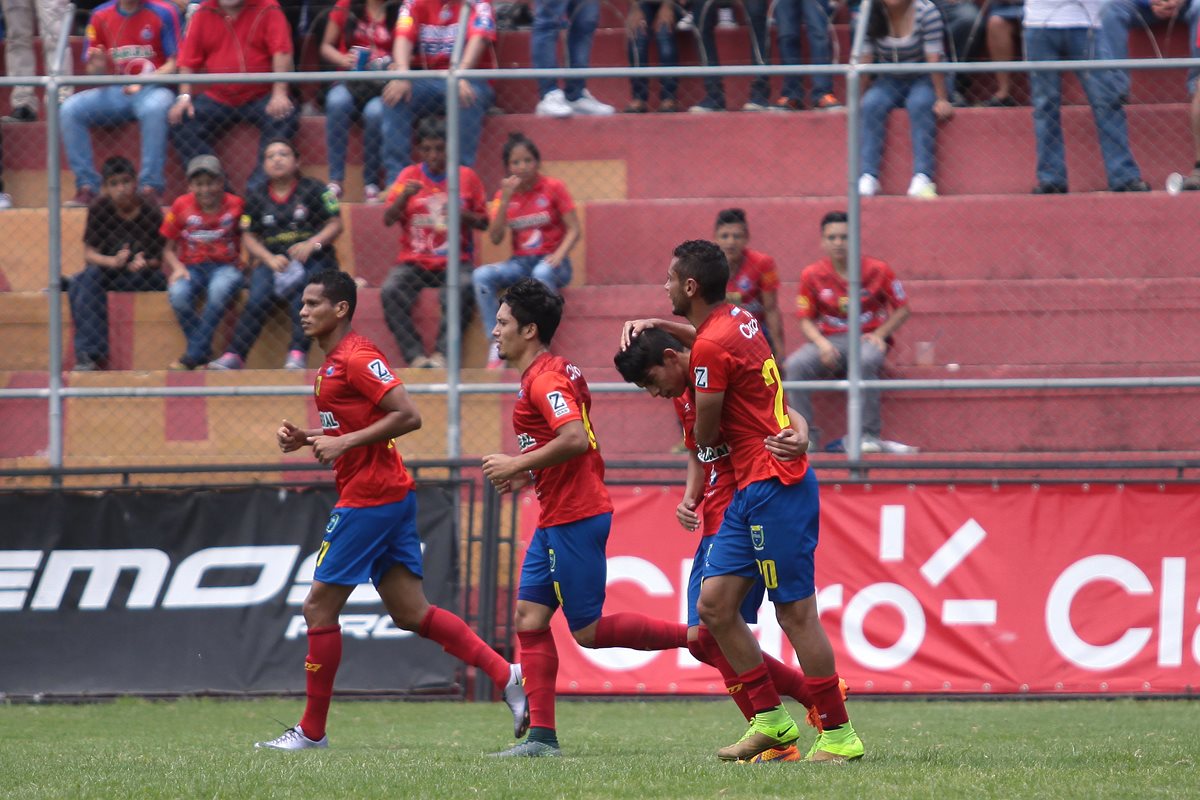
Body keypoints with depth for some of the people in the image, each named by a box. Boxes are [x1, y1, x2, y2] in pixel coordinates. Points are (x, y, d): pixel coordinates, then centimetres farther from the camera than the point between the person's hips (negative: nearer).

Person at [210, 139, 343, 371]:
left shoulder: (313, 189, 7)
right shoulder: (257, 197, 14)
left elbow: (335, 225, 3)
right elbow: (249, 237, 11)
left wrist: (312, 244, -16)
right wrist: (270, 259, -8)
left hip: (313, 260, -2)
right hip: (273, 261, 2)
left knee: (300, 293, -34)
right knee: (258, 297, -27)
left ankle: (298, 354, -43)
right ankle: (234, 356, -38)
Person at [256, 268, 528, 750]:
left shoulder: (356, 357, -13)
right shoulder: (333, 362, 18)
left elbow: (408, 416, -21)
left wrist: (344, 442, -21)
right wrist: (304, 438, 11)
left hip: (369, 500, -10)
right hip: (391, 497, 10)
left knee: (319, 607, -4)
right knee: (410, 612, 6)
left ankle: (312, 731, 1)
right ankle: (505, 676, -1)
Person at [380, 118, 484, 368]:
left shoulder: (466, 177, 9)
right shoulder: (409, 176, 10)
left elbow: (484, 222, 12)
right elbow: (388, 219, 3)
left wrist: (464, 215, -9)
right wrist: (404, 196, -16)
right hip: (414, 262, 1)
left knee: (462, 288, -35)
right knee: (390, 291, -30)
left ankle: (441, 354, -34)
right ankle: (416, 357, -34)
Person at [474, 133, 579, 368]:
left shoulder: (553, 188, -1)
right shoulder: (505, 194, 7)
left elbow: (574, 230, -4)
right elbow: (495, 238, -3)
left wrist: (558, 255, -23)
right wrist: (505, 200, -12)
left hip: (549, 262, -3)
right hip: (519, 263, 3)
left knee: (542, 273, -39)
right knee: (481, 275, -25)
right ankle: (497, 346, -27)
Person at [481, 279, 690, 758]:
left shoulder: (544, 380, -16)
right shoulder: (554, 373, 16)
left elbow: (576, 438, -31)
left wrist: (518, 464, -21)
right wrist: (528, 475, 15)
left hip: (574, 520, -11)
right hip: (556, 519, 11)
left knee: (588, 631, -5)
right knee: (529, 618, 4)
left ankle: (697, 638, 0)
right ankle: (542, 736, 1)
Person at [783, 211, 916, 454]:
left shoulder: (877, 270, -2)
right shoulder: (812, 275, 1)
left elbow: (901, 309, 5)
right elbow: (806, 320, 6)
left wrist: (879, 334, -11)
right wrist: (821, 343, -15)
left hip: (868, 337, -2)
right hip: (830, 341, 2)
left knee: (866, 361, -39)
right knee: (795, 365, -29)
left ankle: (869, 435, -32)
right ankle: (805, 436, -24)